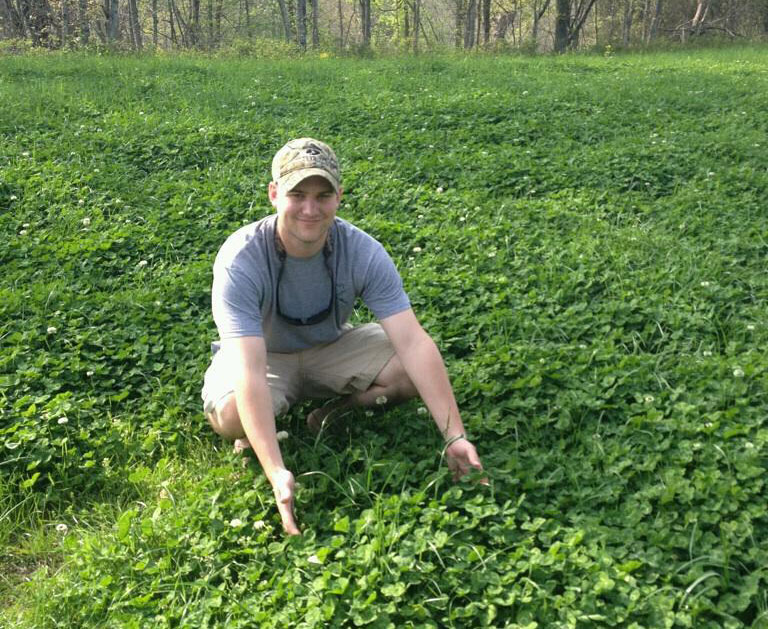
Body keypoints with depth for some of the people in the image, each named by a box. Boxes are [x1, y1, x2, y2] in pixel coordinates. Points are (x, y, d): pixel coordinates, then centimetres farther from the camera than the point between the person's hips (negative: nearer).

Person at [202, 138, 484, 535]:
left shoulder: (362, 252, -24)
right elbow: (250, 372, -40)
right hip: (265, 356, -2)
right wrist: (276, 473, -50)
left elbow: (413, 342, -28)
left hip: (331, 347, 3)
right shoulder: (240, 261, -32)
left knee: (415, 367, -22)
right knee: (229, 414, -35)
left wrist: (454, 435, -35)